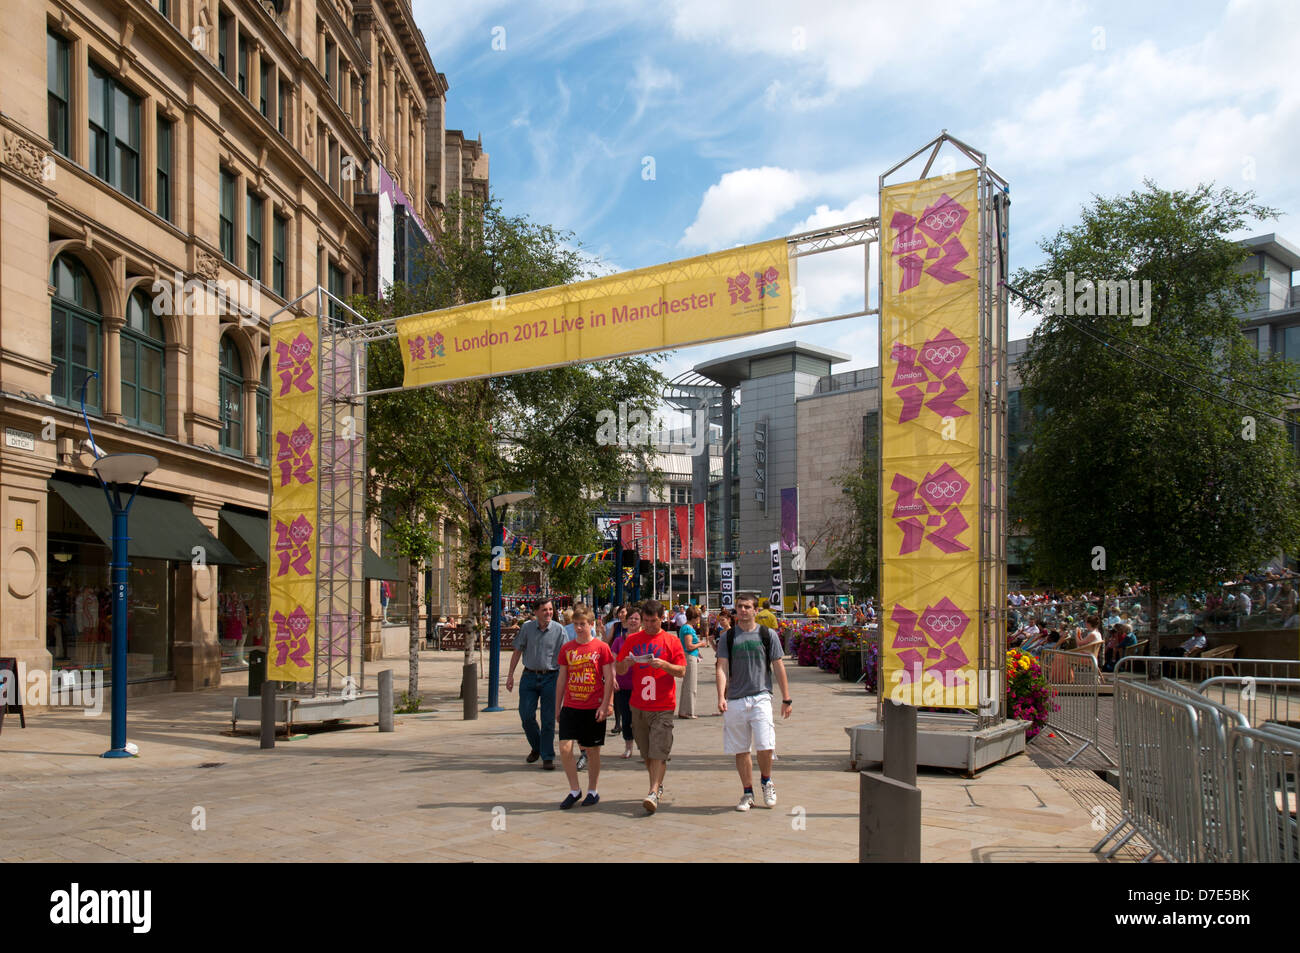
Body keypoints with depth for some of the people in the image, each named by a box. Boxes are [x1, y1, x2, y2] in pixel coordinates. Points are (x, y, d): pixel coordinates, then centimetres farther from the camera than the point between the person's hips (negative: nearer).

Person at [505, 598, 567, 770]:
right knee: (526, 715, 2)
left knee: (548, 720, 0)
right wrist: (510, 675, 6)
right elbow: (517, 652, 9)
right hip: (529, 677, 2)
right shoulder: (527, 628, 2)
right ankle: (536, 747, 27)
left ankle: (547, 757, 11)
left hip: (550, 678, -2)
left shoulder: (559, 630, -3)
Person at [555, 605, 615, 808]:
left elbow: (609, 678, -3)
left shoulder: (601, 648, -3)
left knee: (592, 751, 6)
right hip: (570, 707, 3)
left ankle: (593, 791, 22)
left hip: (593, 708, -3)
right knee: (565, 747, -8)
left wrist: (604, 705, -10)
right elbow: (562, 678, 12)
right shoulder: (566, 648, 6)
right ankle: (574, 790, 7)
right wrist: (557, 706, 12)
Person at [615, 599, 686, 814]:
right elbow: (618, 669, 11)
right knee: (646, 753, 11)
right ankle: (658, 787, 26)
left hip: (663, 707, -3)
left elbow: (682, 671, -3)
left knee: (659, 751, -10)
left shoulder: (672, 641, 1)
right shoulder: (632, 640, 8)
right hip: (638, 706, 3)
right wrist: (626, 663, -12)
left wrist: (664, 665, -21)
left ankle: (654, 793, -12)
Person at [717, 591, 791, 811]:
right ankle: (748, 793, 19)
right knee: (741, 750, 6)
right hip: (735, 700, 2)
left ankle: (766, 780, 16)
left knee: (765, 746, -12)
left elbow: (779, 667, 7)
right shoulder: (727, 637, 6)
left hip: (761, 697, -1)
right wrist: (721, 697, -14)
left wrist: (786, 699, 5)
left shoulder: (768, 635, 4)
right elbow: (722, 668, 0)